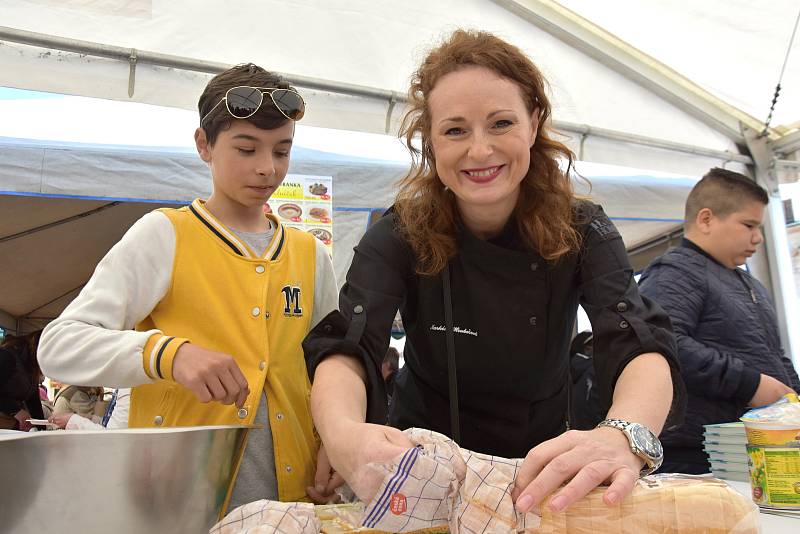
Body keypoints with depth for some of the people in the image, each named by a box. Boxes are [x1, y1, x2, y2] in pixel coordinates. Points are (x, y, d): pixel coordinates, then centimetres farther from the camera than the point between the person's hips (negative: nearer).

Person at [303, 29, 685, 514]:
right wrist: (345, 435, -48)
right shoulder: (400, 236, -13)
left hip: (541, 472, 1)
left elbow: (642, 346, -25)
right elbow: (345, 351, -26)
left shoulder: (581, 231, -12)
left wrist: (624, 435, -47)